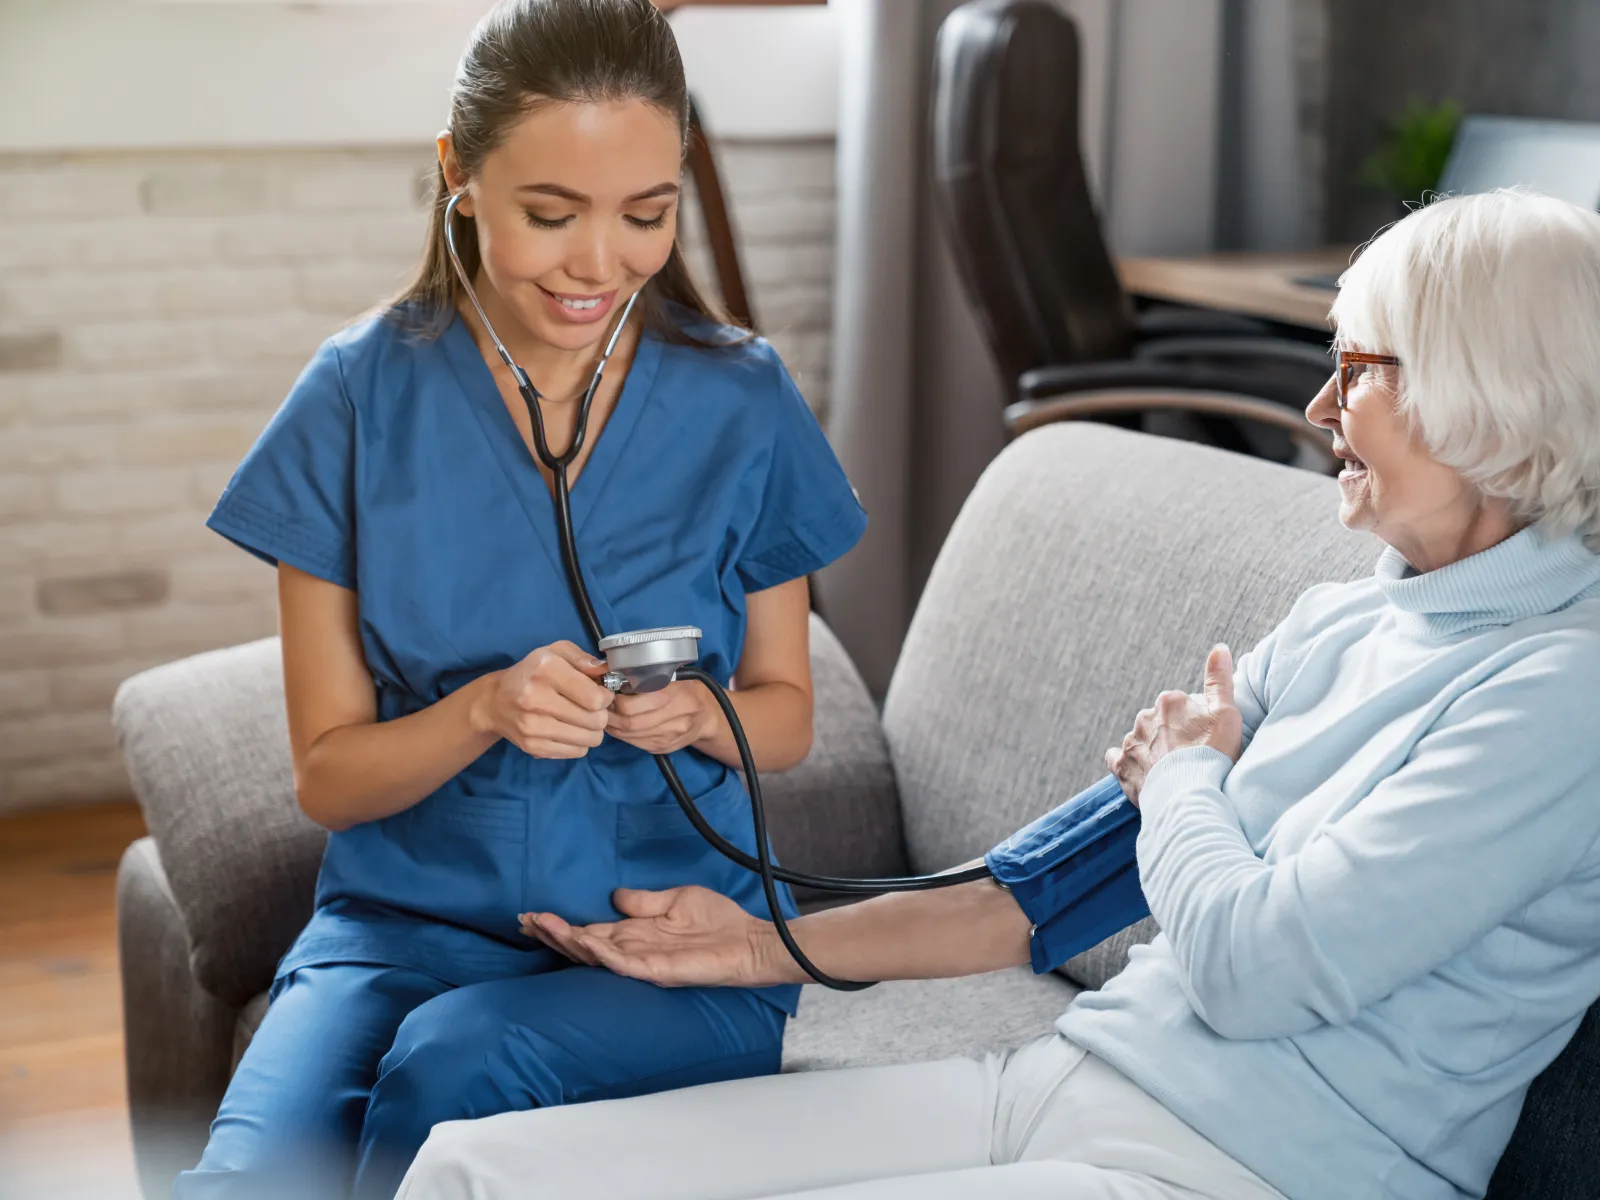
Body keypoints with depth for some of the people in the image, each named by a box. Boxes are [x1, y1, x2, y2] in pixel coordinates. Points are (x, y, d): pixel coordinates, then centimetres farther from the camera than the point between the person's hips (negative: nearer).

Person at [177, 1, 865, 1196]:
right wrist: (486, 709, -18)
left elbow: (787, 714, 10)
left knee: (458, 1060, -32)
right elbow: (328, 775, 1)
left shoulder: (742, 402, 0)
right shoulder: (360, 398, -2)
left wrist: (696, 715, -13)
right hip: (410, 915, 0)